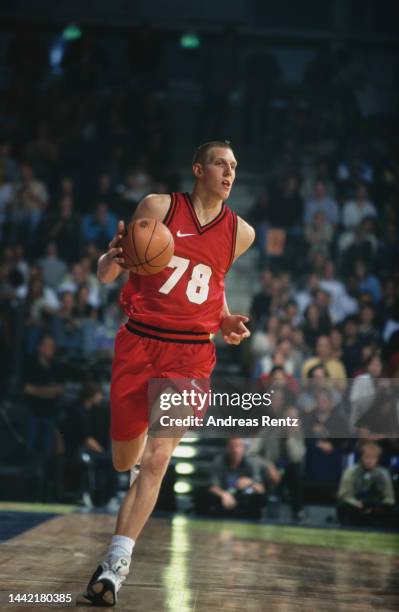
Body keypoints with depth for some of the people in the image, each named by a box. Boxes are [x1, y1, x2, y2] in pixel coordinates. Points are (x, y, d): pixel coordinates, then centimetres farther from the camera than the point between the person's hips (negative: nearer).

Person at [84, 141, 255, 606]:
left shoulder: (240, 233, 6)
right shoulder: (158, 206, -1)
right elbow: (106, 273, 2)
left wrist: (225, 321, 7)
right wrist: (111, 261, -22)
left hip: (190, 353, 0)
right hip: (139, 342, 0)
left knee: (156, 460, -13)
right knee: (124, 460, 9)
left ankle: (115, 565, -10)